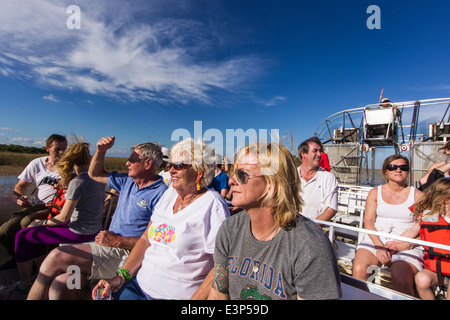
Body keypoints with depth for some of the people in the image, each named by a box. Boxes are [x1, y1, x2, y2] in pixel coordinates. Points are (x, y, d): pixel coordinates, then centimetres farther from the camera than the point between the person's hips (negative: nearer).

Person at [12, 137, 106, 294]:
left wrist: (41, 223, -2)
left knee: (22, 235, 10)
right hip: (95, 229, 8)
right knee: (35, 227, 27)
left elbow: (63, 218, -17)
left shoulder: (77, 181, -23)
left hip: (79, 233, -8)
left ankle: (24, 284, 23)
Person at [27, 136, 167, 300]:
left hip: (126, 254, -7)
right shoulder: (128, 181, 13)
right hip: (111, 246, 7)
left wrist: (117, 241, -20)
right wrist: (101, 150, 7)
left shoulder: (160, 193, -14)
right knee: (60, 285, -10)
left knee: (56, 257, -13)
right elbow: (95, 174, 25)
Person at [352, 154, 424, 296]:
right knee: (359, 270, -25)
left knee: (401, 280, -30)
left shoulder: (417, 196, 8)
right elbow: (368, 221, 2)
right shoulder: (375, 192, 11)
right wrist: (379, 246, -12)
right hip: (375, 240, 1)